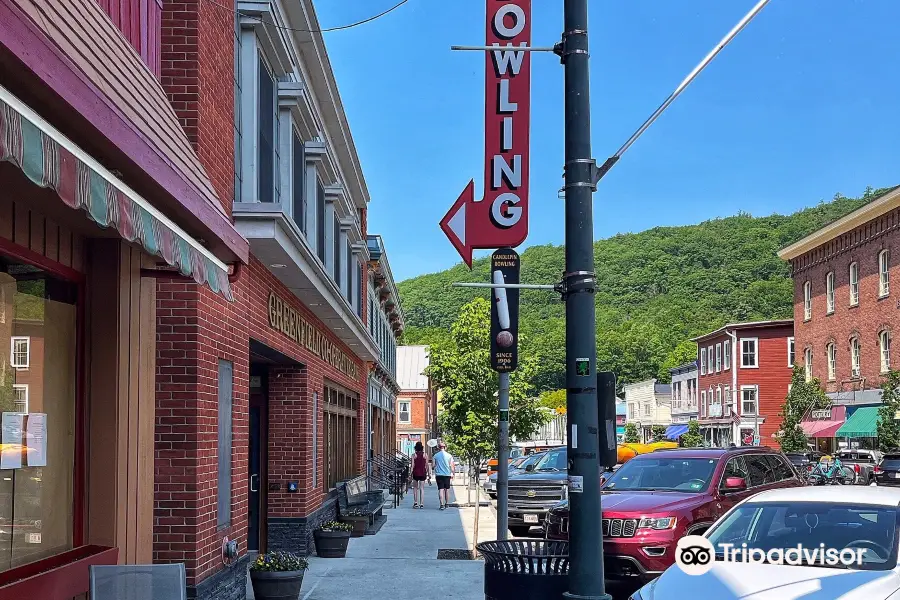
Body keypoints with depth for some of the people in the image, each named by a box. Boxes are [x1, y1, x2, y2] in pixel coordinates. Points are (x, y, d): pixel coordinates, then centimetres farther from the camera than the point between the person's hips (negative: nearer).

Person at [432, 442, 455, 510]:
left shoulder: (436, 455, -1)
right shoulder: (449, 455, -1)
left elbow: (434, 465, 4)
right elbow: (451, 466, -2)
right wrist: (452, 473, 9)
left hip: (439, 474, -1)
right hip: (447, 474, 1)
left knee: (441, 489, -4)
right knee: (447, 489, 14)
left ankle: (442, 504, -14)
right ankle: (447, 503, 21)